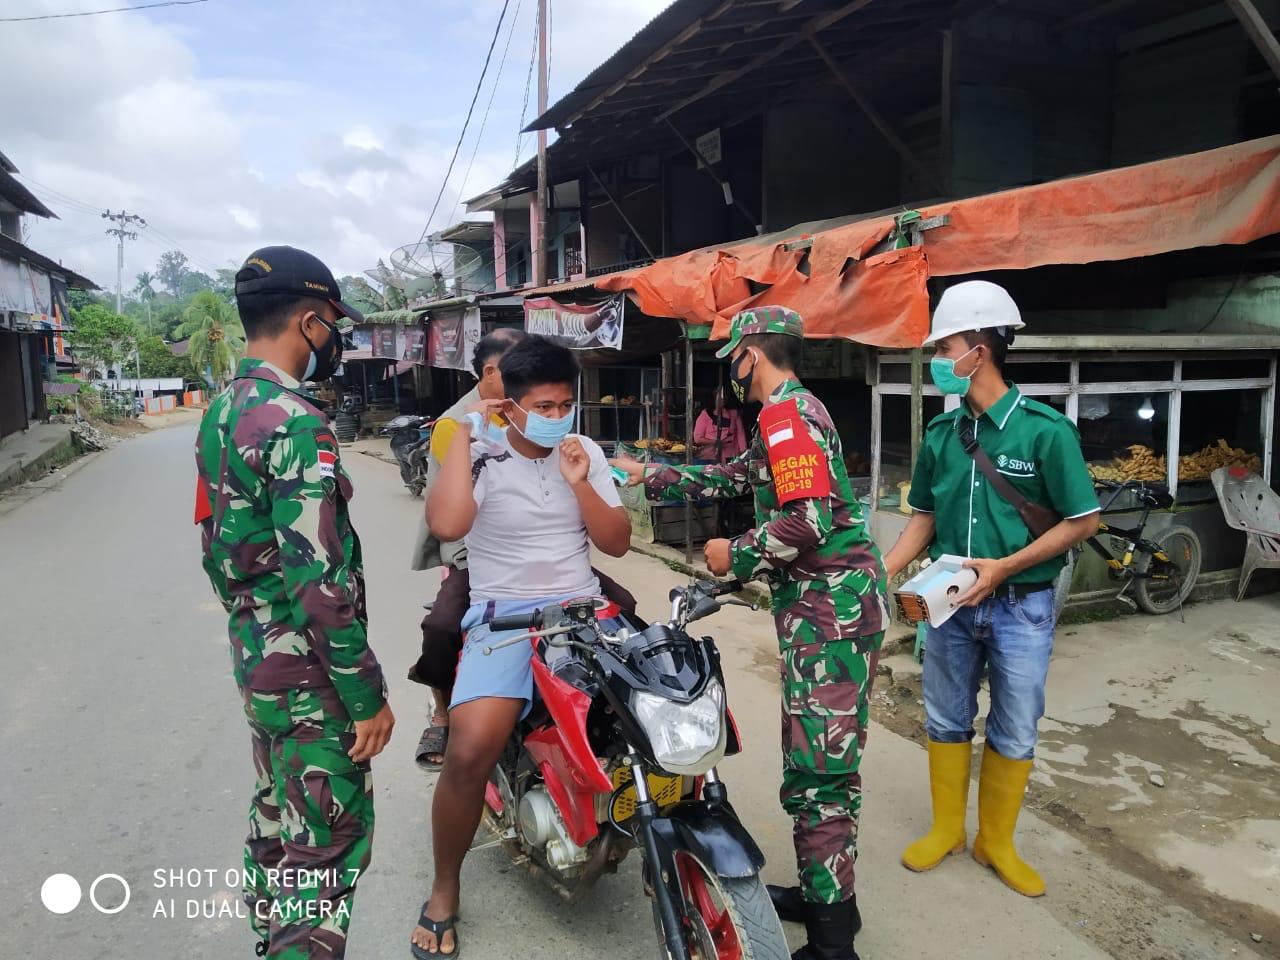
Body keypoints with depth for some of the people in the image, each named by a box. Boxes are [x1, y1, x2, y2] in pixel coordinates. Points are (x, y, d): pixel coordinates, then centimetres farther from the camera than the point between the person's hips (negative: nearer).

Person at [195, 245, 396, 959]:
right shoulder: (296, 424, -23)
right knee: (328, 839, 2)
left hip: (257, 657, 10)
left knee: (278, 820, 23)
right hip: (310, 672, -10)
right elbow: (322, 583, -26)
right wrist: (368, 697, -19)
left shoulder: (223, 411, 8)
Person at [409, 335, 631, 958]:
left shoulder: (585, 452, 8)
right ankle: (443, 892, 2)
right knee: (470, 751, -25)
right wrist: (466, 433, -17)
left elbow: (617, 543, 4)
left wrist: (579, 483, -11)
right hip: (504, 617, -4)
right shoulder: (479, 454, -4)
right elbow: (446, 525, -24)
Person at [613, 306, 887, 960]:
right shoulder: (795, 411, 19)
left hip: (830, 609, -11)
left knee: (819, 770, -5)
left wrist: (734, 555, -9)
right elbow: (733, 477, 30)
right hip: (825, 605, 11)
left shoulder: (786, 414, -13)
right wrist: (650, 475, 33)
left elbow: (808, 521, -24)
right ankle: (820, 895, 31)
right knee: (811, 760, 17)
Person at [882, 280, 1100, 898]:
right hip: (951, 602, 4)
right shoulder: (940, 432, 0)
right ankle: (946, 829, 34)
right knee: (945, 720, 15)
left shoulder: (1045, 430, -14)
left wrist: (1003, 568, -19)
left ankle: (996, 842, 31)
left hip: (1020, 607, -4)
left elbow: (1082, 521, -11)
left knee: (1014, 732, 11)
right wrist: (880, 574, -5)